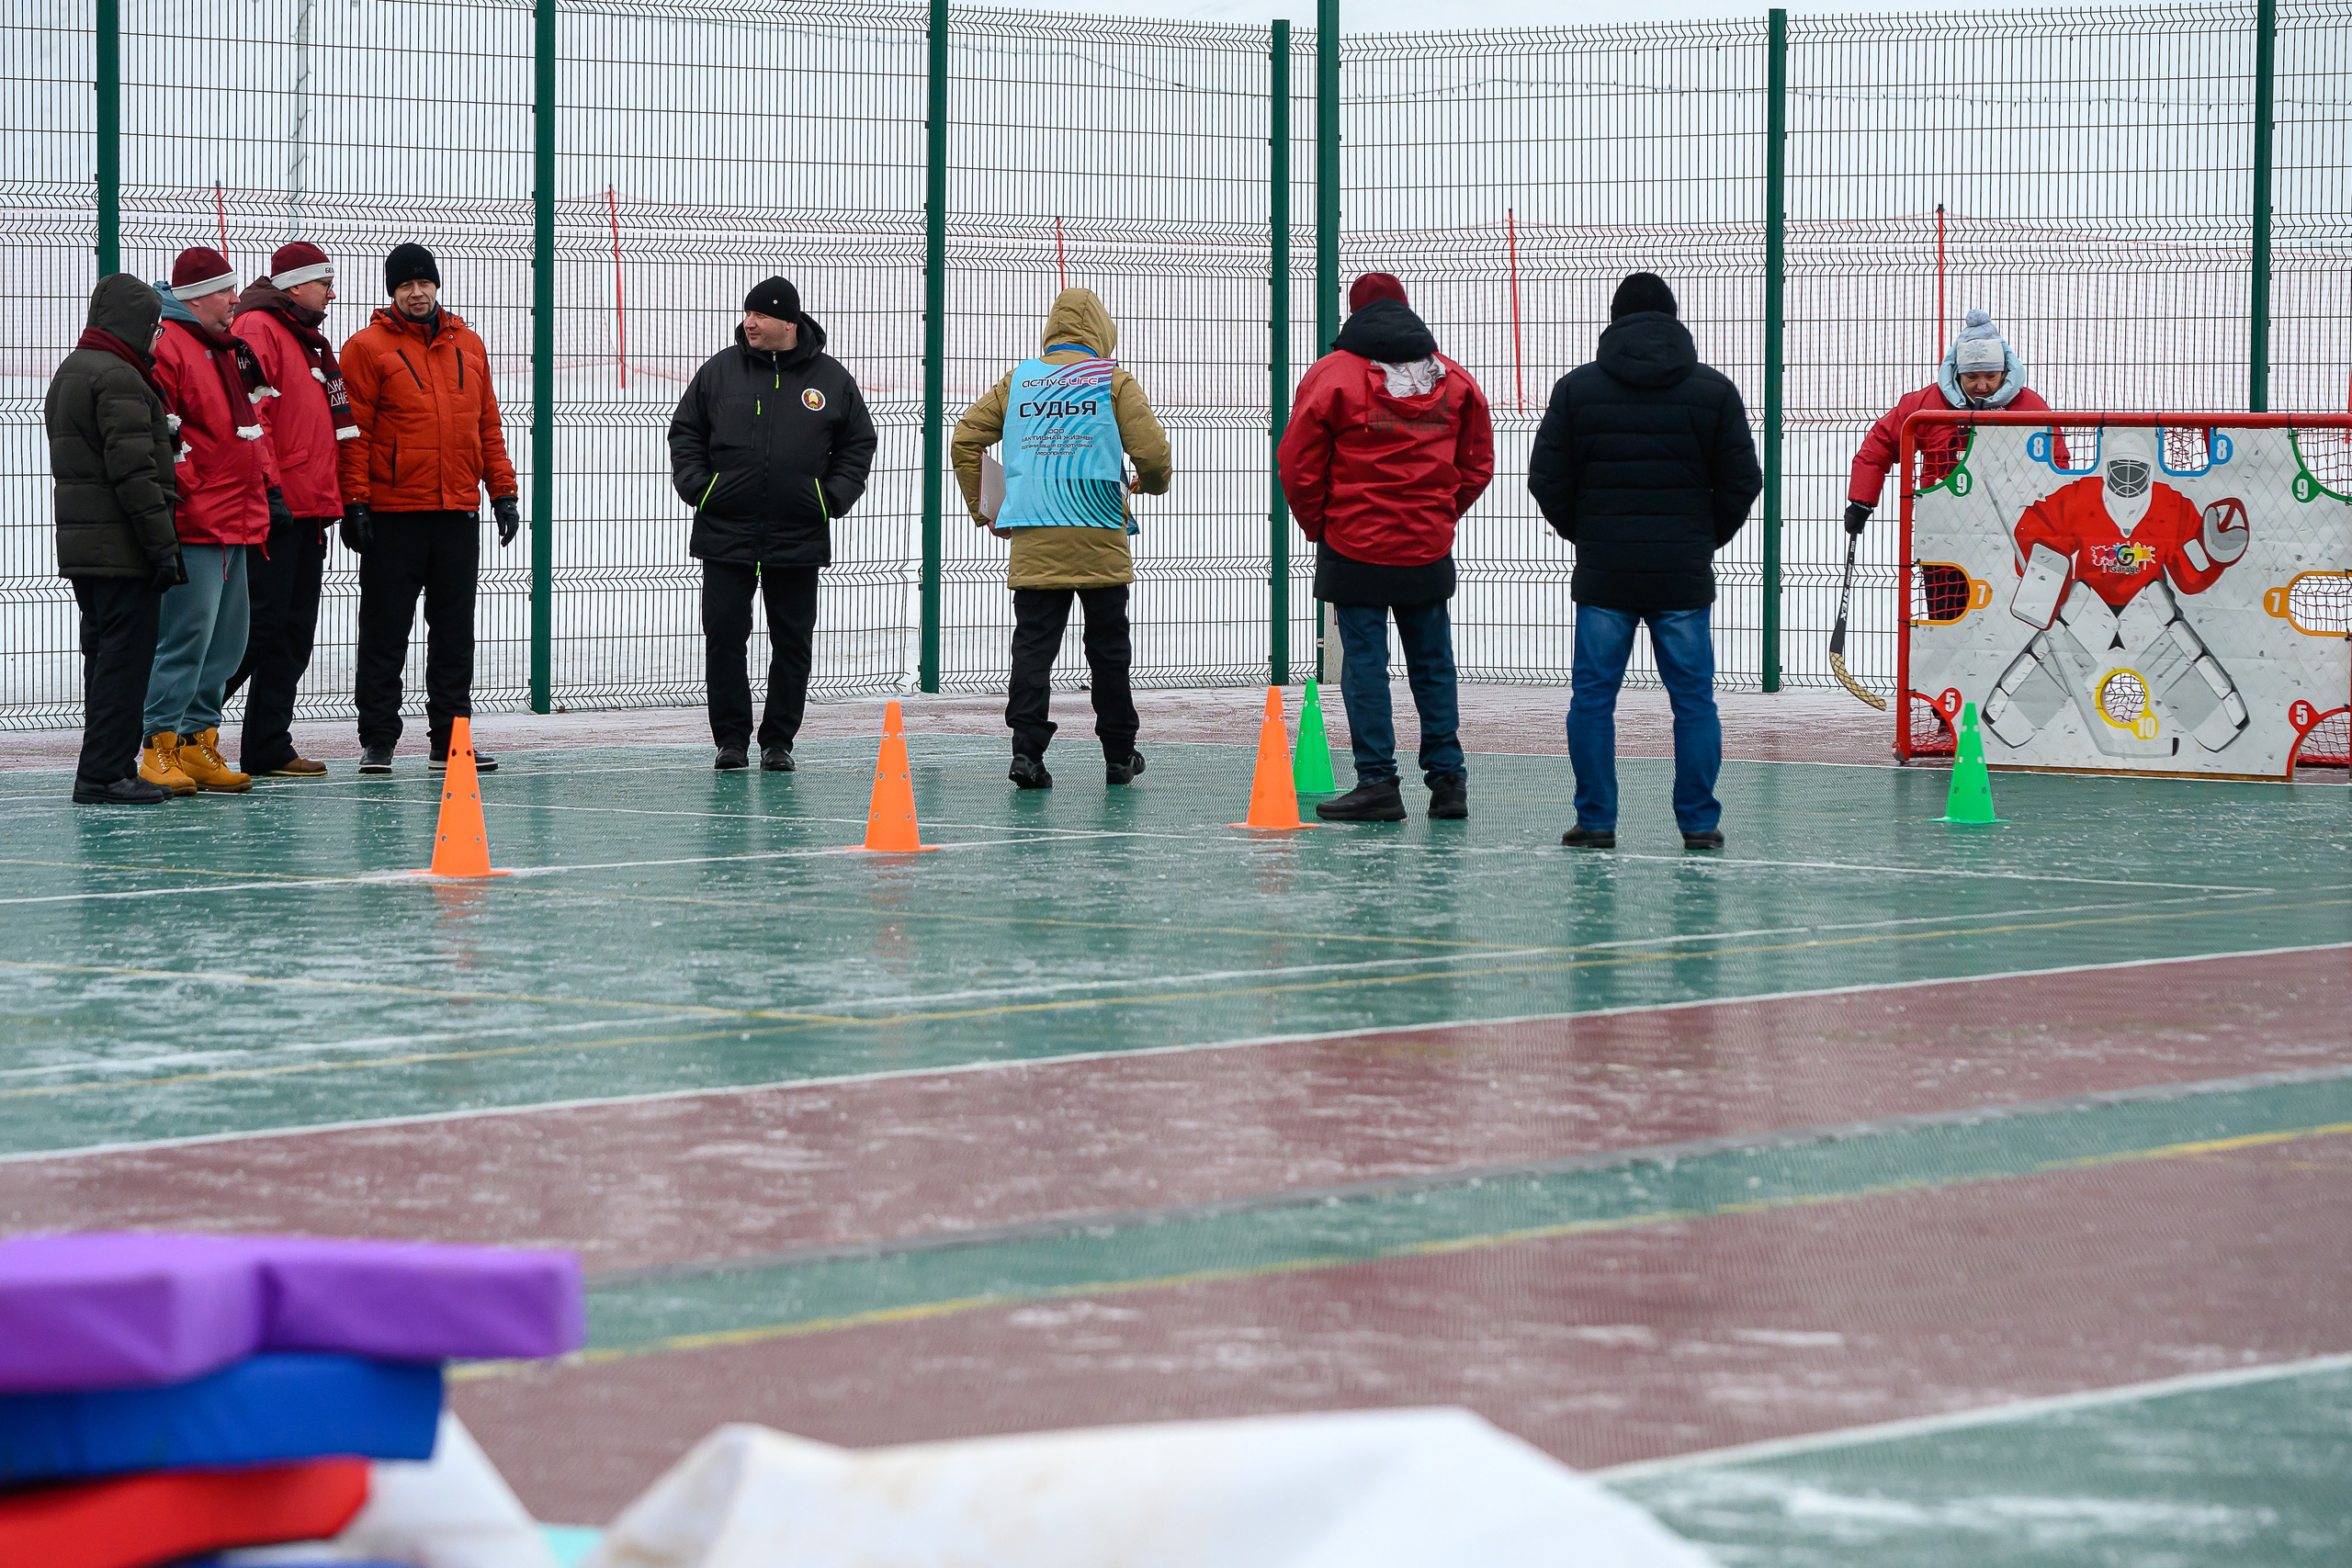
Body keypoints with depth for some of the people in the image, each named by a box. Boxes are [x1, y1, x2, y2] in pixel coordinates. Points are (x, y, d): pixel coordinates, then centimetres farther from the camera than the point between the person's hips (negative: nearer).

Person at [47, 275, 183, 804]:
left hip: (79, 543, 10)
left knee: (104, 656, 14)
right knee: (126, 657, -7)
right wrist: (163, 545, -17)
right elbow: (133, 472, -20)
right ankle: (104, 774, -9)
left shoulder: (70, 374, 18)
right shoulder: (119, 378, -15)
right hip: (122, 547, -10)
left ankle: (105, 772, 17)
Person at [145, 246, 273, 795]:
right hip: (193, 524, -10)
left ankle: (199, 741, 17)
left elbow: (251, 424, 29)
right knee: (187, 635, -11)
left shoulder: (231, 349, 20)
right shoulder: (167, 347, -11)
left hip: (236, 523, 10)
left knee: (227, 642, 11)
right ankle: (162, 747, -6)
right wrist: (182, 490, -19)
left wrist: (265, 488, 21)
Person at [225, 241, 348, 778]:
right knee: (263, 622, -11)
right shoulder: (258, 330, -8)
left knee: (293, 634, 8)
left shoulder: (309, 341, 22)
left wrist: (339, 497, 21)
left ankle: (269, 748, 10)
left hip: (309, 511, 10)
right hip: (275, 511, -10)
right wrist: (265, 488, -22)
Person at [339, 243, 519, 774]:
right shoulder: (368, 348, -2)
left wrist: (503, 492, 11)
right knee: (385, 632, 0)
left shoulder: (468, 346, 13)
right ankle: (377, 742, 5)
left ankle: (450, 739, 13)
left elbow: (488, 425, 16)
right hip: (392, 515, -4)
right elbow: (353, 432, -6)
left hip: (459, 511, 4)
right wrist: (354, 503, -12)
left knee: (455, 632, 8)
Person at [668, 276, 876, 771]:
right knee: (723, 636, -3)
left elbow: (858, 444, 13)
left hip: (798, 540, 0)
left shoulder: (832, 379, 4)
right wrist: (694, 485, -2)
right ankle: (731, 739, 7)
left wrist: (834, 497, 1)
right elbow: (685, 432, 11)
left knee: (793, 643, 5)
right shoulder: (719, 370, 4)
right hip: (726, 535, 0)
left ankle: (778, 741, 15)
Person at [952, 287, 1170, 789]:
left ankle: (1027, 748, -12)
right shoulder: (1113, 380, 2)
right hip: (1100, 540, -2)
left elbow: (965, 437, 9)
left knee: (1033, 645, 1)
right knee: (1108, 649, 10)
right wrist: (1151, 483, 18)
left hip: (1033, 540, 2)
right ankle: (1119, 756, 19)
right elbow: (1152, 452, -6)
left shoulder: (1018, 380, 11)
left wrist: (982, 510, 17)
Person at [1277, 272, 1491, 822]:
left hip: (1355, 549, -4)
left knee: (1365, 662, 0)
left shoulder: (1331, 375, -6)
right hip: (1430, 550, 4)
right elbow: (1478, 465, 10)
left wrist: (1319, 527, 8)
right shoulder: (1454, 380, 6)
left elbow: (1298, 467, -5)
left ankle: (1378, 782, -4)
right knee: (1432, 664, 11)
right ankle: (1447, 779, 11)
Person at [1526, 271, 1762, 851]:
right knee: (1694, 699, 6)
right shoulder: (1714, 390, 1)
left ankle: (1596, 820, 6)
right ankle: (1699, 822, 6)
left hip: (1602, 571, 0)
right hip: (1685, 576, 0)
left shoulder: (1577, 388, 1)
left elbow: (1548, 480, 0)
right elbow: (1741, 482, 2)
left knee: (1592, 696, 7)